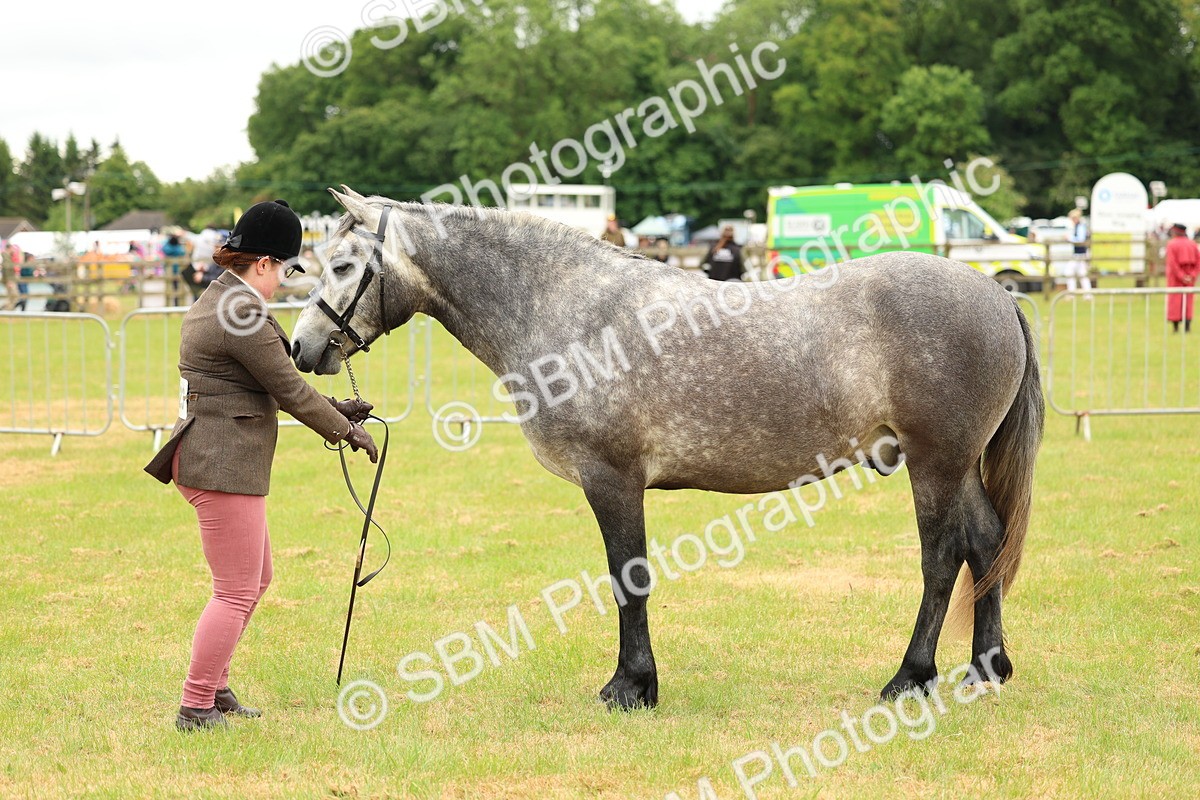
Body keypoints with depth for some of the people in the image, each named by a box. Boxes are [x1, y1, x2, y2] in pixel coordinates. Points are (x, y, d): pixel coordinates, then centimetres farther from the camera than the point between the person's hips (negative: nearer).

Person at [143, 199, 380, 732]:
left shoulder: (215, 302, 15)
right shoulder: (244, 317, -18)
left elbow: (273, 386, 22)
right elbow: (289, 390, -13)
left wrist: (334, 409, 21)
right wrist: (348, 431, 0)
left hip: (210, 459, 11)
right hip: (224, 466, -11)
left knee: (256, 579, 20)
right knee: (236, 593, -4)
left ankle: (214, 687, 26)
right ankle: (196, 708, -1)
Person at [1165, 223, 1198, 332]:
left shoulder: (1171, 244, -9)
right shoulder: (1192, 244, 5)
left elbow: (1172, 262, -19)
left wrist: (1181, 277, -17)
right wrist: (1192, 275, -7)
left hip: (1175, 277, -4)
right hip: (1189, 277, 4)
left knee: (1175, 300, 3)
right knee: (1188, 300, 9)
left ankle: (1176, 327, -1)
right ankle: (1187, 326, 2)